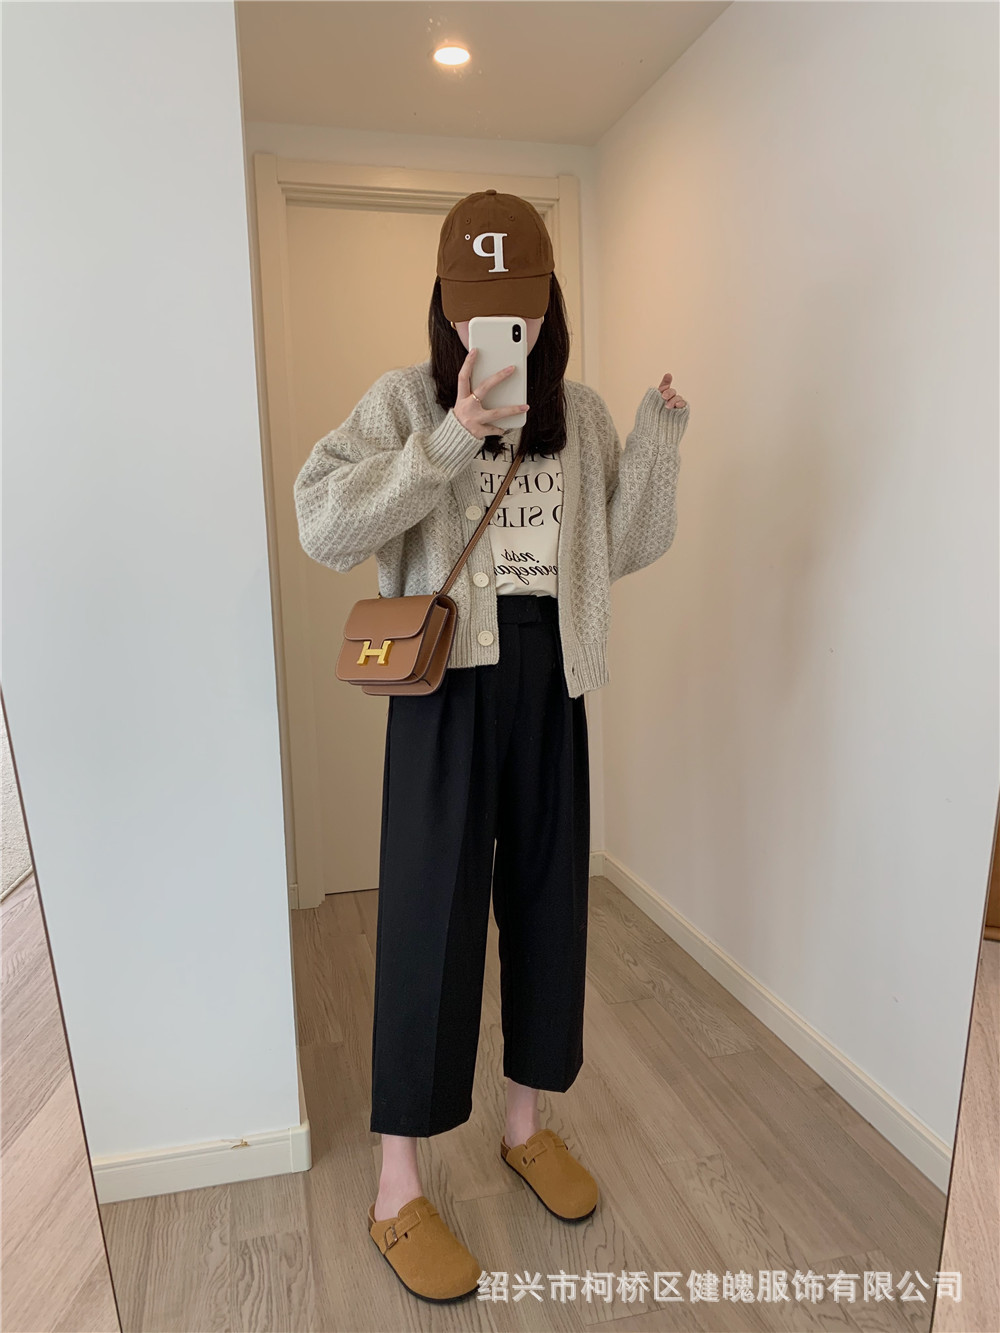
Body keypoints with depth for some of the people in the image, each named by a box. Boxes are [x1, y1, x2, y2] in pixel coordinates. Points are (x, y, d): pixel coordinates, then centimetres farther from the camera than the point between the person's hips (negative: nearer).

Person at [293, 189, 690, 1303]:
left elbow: (628, 549, 7)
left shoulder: (579, 412, 10)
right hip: (447, 682, -4)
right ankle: (398, 1194, 19)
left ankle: (528, 1124, 37)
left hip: (549, 682, 5)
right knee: (430, 917, 0)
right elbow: (322, 524, -15)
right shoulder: (406, 400, -1)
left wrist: (658, 438, -5)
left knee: (547, 900, 12)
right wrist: (452, 440, -20)